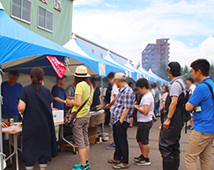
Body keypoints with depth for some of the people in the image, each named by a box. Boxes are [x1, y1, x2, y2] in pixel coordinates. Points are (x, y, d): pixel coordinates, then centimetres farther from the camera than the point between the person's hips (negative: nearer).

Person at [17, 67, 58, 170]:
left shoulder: (25, 90, -6)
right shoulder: (46, 90, 1)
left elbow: (21, 108, -15)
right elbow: (50, 107, 6)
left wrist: (22, 113, 8)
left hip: (30, 124, -2)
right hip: (45, 125, 2)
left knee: (29, 149, 9)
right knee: (43, 147, 14)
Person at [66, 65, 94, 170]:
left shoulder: (80, 85, -16)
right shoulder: (90, 85, 9)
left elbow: (78, 103, -24)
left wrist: (72, 102, -3)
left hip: (79, 117, -8)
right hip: (86, 115, 8)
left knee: (80, 142, 0)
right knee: (85, 140, 16)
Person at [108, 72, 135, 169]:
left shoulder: (128, 91, -18)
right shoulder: (122, 90, 14)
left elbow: (127, 108, -22)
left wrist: (121, 121, -21)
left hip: (121, 121, -10)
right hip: (116, 121, 10)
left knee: (122, 141, 0)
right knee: (117, 140, 19)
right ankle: (117, 158, 33)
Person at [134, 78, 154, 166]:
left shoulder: (147, 97, -21)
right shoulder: (149, 95, 12)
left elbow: (145, 111, -26)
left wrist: (136, 108, -14)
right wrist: (138, 106, 7)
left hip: (145, 122, -11)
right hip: (142, 121, 11)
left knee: (144, 141, 1)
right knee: (139, 139, 21)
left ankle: (146, 159, 13)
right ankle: (143, 155, 35)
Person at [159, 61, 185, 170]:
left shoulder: (176, 84, -14)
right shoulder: (181, 83, 17)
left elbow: (174, 102, -22)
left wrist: (168, 119, -21)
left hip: (173, 121, -10)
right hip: (178, 120, 10)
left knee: (165, 146, -7)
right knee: (174, 146, 16)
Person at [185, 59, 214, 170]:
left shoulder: (201, 88, -19)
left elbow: (188, 107, -15)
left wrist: (188, 103, 6)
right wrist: (195, 105, 3)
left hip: (202, 130, -9)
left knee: (190, 157, -1)